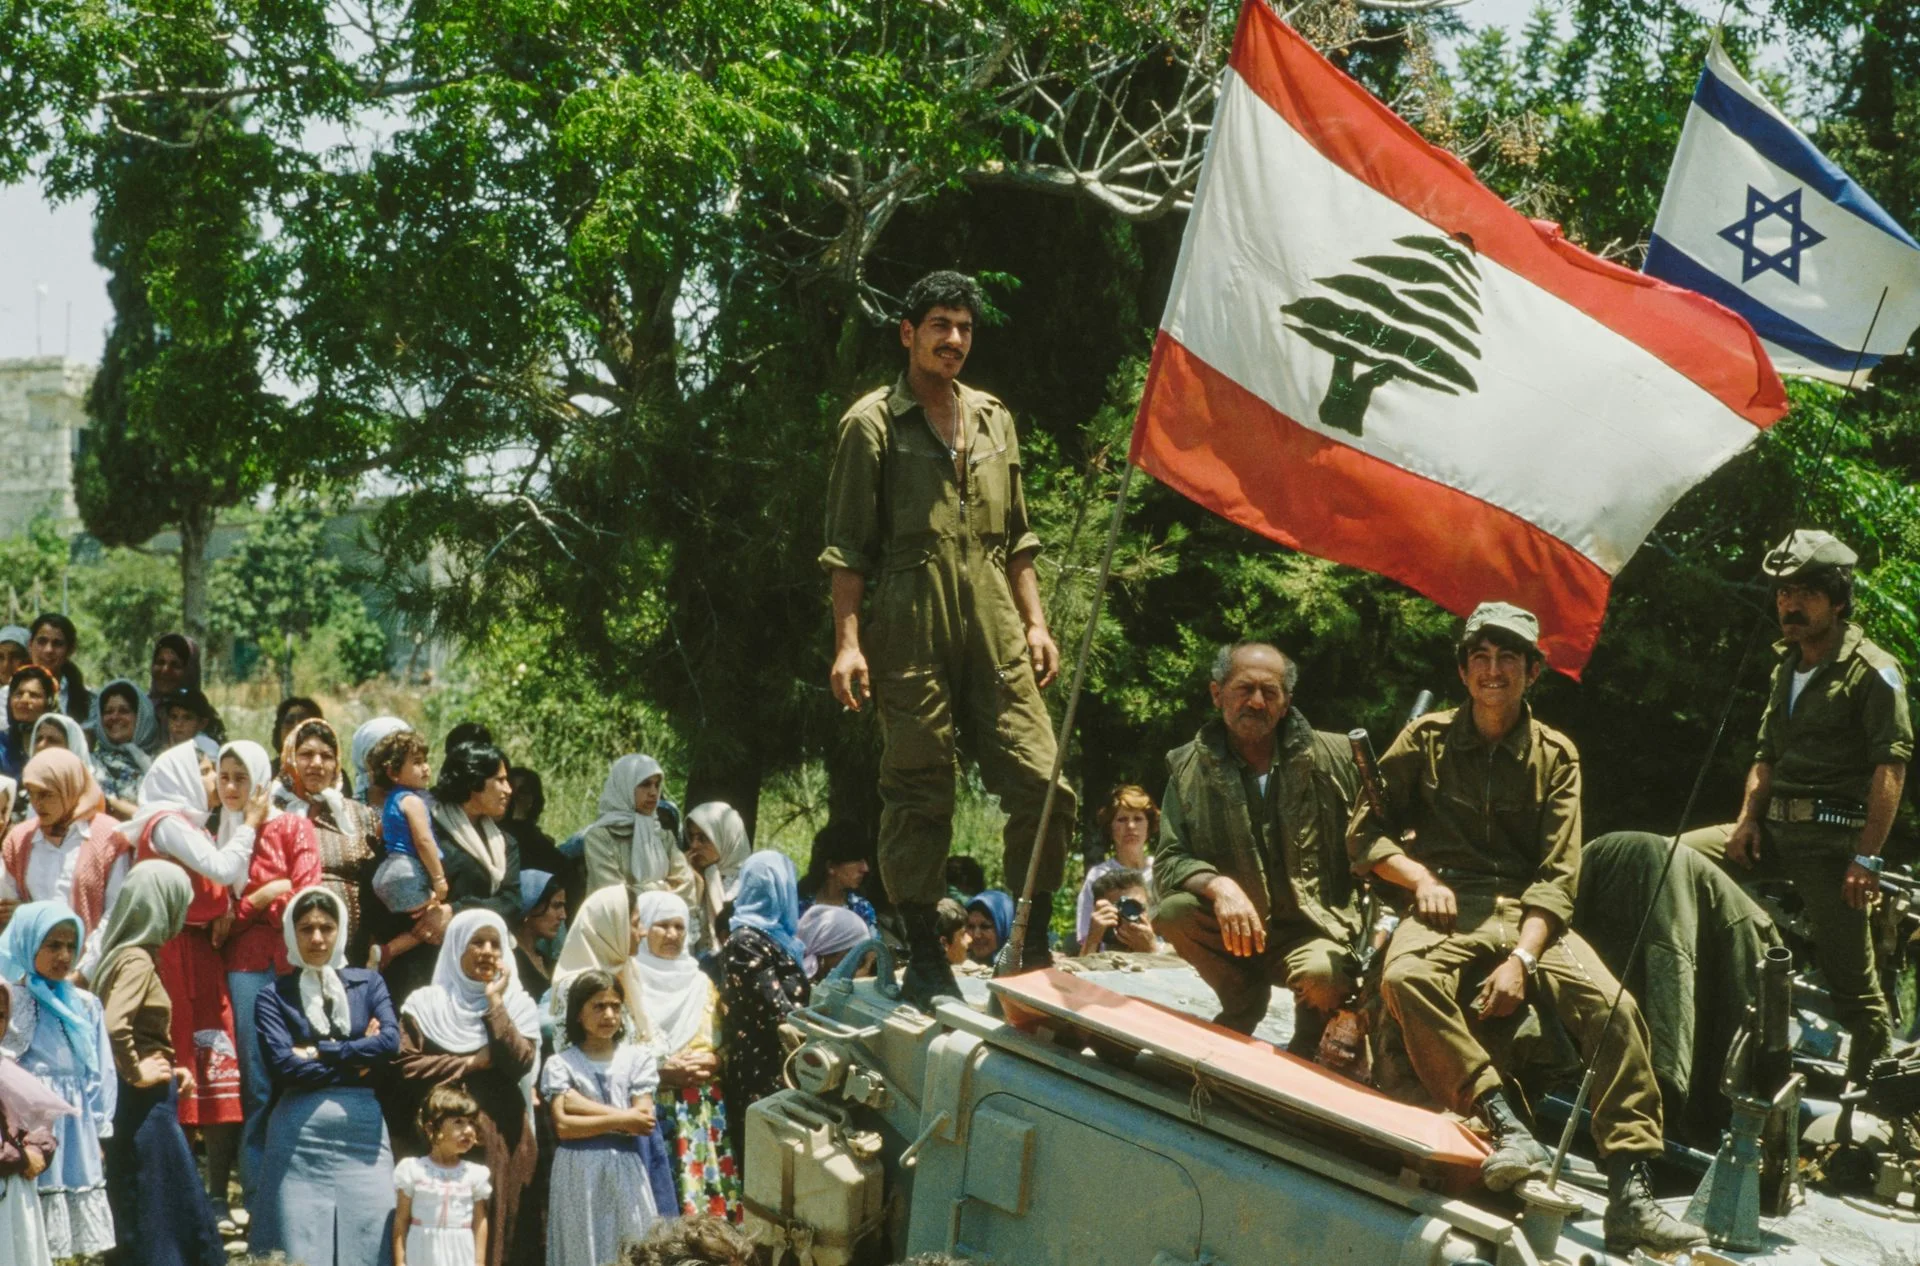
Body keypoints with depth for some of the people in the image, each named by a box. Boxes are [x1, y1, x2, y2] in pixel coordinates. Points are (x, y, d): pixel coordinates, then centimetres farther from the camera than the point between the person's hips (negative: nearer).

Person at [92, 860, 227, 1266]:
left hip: (146, 1102, 9)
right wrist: (136, 1074, -19)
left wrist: (167, 1068, 10)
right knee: (161, 1214, -2)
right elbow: (113, 1027, -32)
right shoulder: (137, 960, -17)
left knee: (148, 1213, 14)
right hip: (143, 1103, -9)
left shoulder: (127, 954, 11)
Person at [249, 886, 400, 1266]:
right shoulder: (274, 996, 5)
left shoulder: (369, 983, 12)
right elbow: (283, 1064, -9)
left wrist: (319, 1053, -7)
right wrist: (356, 1062, -6)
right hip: (298, 1137, -2)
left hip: (363, 1133, 2)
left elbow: (391, 1042, -5)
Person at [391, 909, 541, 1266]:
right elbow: (405, 1067, -5)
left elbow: (519, 1065, -6)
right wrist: (472, 1063, -6)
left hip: (500, 1140, 1)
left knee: (495, 1233, 0)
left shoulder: (518, 1005, 10)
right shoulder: (425, 1004, 6)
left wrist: (495, 1003, -7)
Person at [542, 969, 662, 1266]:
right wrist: (621, 1119, -8)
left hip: (625, 1171, 2)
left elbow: (644, 1121, -3)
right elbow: (564, 1126, -9)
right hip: (578, 1173, -1)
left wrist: (587, 1107, -7)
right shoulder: (560, 1064, 2)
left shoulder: (639, 1057, 7)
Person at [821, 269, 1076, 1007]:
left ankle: (1035, 949, 10)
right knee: (918, 799, -1)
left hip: (995, 636, 5)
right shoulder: (873, 423, 3)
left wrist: (1035, 622, 13)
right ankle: (925, 959, 8)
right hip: (911, 635, -5)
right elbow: (847, 545, -1)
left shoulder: (994, 420, 19)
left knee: (1044, 787, -3)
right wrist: (847, 641, -10)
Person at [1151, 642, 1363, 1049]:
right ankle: (1244, 999, 0)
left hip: (1313, 927, -2)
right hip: (1231, 926, 2)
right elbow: (1168, 863, -5)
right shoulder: (1189, 768, 1)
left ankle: (1306, 1050, 1)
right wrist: (1218, 886, -25)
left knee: (1322, 976, -35)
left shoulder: (1333, 756, -1)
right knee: (1173, 912, -27)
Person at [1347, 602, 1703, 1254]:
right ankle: (1505, 1125, -40)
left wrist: (1522, 958, -15)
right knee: (1406, 979, -37)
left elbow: (1557, 874, 1)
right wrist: (1420, 876, -9)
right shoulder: (1426, 739, 8)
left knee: (1613, 1006, -25)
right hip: (1448, 907, -1)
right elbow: (1365, 832, 11)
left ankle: (1629, 1197, -25)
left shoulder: (1555, 755, 9)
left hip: (1529, 912, 1)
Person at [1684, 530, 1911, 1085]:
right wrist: (1747, 820, 3)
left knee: (1853, 983, -7)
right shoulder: (1787, 666, 18)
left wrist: (1867, 857, -20)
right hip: (1777, 827, 7)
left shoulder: (1872, 671, -7)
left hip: (1834, 838, -7)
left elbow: (1890, 767, -14)